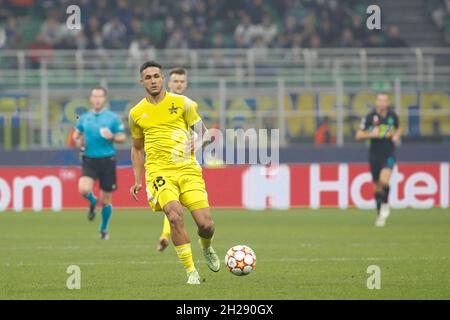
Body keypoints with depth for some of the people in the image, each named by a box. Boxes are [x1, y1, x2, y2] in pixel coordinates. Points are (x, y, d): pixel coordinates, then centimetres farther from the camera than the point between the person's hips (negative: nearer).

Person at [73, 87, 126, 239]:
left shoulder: (113, 117, 1)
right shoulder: (84, 118, 8)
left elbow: (122, 137, 3)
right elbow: (76, 135, 19)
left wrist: (112, 137, -18)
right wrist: (78, 141, -4)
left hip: (107, 160, -1)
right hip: (89, 160, 1)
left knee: (105, 200, 4)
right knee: (84, 189, -24)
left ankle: (104, 229, 27)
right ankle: (92, 203, 13)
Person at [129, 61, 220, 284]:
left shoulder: (182, 103, 5)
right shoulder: (136, 113, 11)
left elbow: (202, 131, 11)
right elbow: (137, 148, 23)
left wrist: (201, 141, -12)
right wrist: (137, 180, 16)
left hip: (188, 169, 0)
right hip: (159, 171, 0)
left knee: (206, 224, -9)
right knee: (175, 215, -27)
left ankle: (206, 247, 29)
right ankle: (191, 272, -18)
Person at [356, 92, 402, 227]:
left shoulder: (392, 116, 0)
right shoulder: (369, 117, -6)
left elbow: (398, 128, 20)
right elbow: (359, 135, -3)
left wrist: (396, 135, -1)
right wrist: (371, 134, -20)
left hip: (389, 154, 0)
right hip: (375, 155, 0)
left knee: (384, 180, -24)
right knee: (377, 187, 7)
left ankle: (385, 204, 2)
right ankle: (380, 215, 24)